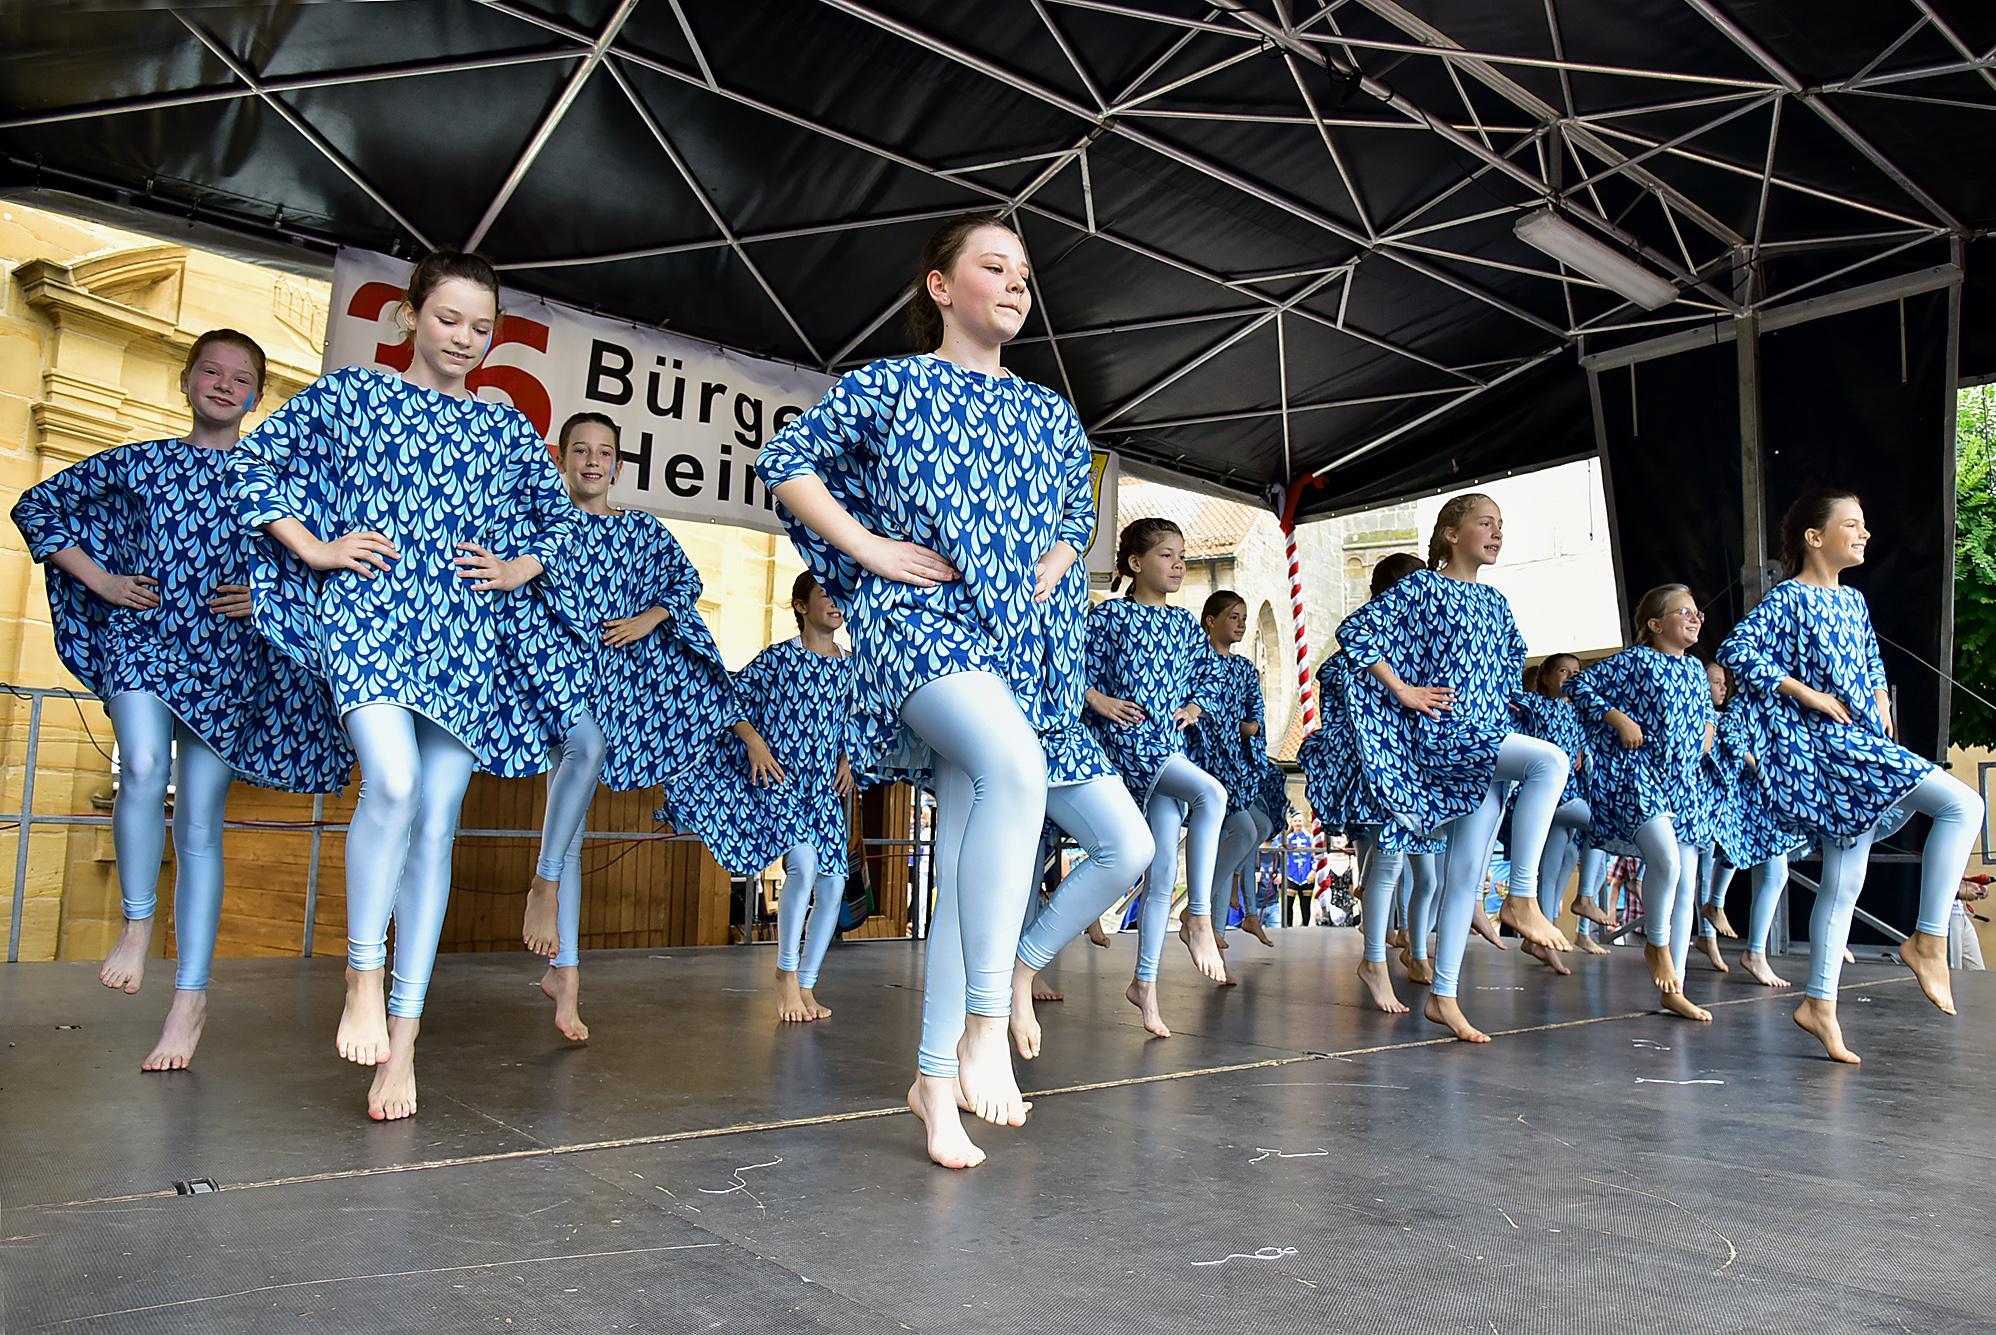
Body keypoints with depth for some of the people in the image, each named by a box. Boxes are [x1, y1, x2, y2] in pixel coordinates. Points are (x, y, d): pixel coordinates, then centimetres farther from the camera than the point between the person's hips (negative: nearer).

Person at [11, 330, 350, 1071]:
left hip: (229, 657, 0)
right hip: (141, 638, 1)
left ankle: (190, 996, 3)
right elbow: (36, 505, 18)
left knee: (200, 823, -1)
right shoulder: (138, 462, 11)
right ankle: (137, 920, 0)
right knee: (144, 766, -26)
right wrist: (97, 577, 6)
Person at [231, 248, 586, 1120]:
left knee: (436, 823, -2)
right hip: (367, 614, -3)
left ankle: (404, 1040, 4)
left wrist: (518, 571, 7)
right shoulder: (348, 393, 11)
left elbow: (562, 518, 24)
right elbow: (253, 462, 13)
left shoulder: (508, 429, 17)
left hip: (469, 639, 3)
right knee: (393, 779, -28)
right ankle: (362, 976, -5)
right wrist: (314, 548, 2)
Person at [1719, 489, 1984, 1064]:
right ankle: (1929, 938, -10)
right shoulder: (1789, 598, -7)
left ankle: (1820, 1003, 12)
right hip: (1822, 743, -8)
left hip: (1863, 743, 8)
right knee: (1963, 804, -17)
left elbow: (1873, 662, 31)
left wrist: (1882, 702, 11)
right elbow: (1736, 650, -19)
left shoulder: (1854, 600, 18)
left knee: (1843, 879, 7)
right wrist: (1809, 695, -18)